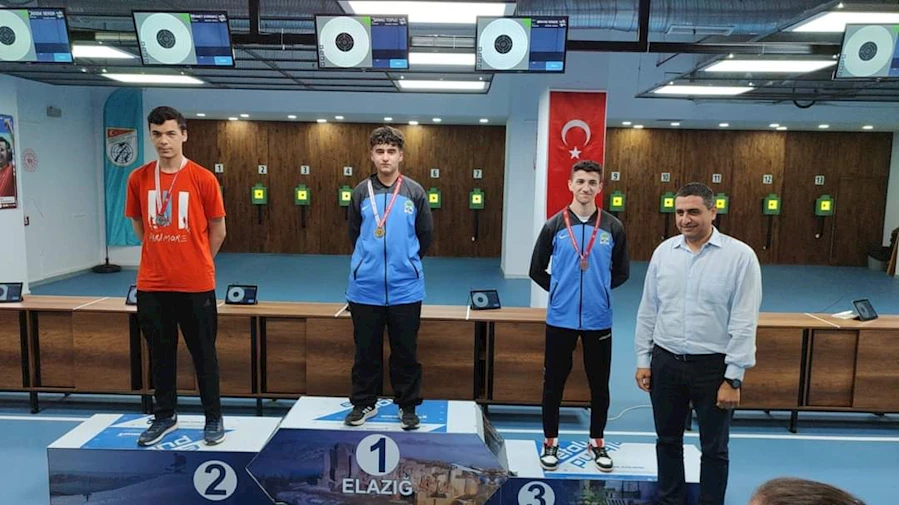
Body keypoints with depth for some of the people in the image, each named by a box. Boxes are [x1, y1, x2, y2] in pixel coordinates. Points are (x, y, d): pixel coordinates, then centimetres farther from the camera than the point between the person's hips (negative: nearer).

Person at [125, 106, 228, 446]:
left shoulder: (203, 179, -8)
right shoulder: (138, 179, 2)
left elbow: (218, 230, 1)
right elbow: (139, 225, 16)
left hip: (196, 285, -3)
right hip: (152, 285, 3)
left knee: (203, 353, 7)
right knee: (160, 353, 14)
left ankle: (213, 418, 21)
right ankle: (165, 416, 30)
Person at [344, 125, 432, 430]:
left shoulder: (415, 192, -2)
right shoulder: (361, 192, 1)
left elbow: (425, 236, 7)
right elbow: (353, 234, 13)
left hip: (406, 288, -1)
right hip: (365, 288, 1)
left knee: (406, 352, 10)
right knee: (366, 351, 13)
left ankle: (408, 406, 26)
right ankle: (364, 403, 30)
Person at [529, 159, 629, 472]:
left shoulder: (613, 227, -1)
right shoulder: (554, 225, -3)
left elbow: (621, 272, 10)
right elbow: (537, 270, 5)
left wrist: (600, 290, 3)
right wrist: (559, 289, 1)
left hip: (599, 320, 1)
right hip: (560, 319, -1)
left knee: (599, 384, 12)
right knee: (554, 383, 9)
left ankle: (597, 442, 31)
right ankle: (550, 442, 26)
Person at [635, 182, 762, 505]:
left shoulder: (740, 255, -10)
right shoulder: (664, 251, 2)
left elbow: (744, 322, -11)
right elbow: (648, 310, 7)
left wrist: (733, 378, -12)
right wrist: (643, 360, 6)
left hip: (713, 365, -3)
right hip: (665, 361, 4)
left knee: (714, 448, 12)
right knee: (667, 441, 17)